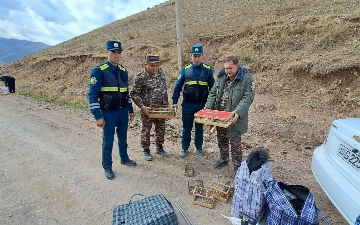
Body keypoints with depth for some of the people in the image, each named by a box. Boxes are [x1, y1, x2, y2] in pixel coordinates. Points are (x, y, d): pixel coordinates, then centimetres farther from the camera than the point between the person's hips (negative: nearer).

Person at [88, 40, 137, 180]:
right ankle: (107, 167, 26)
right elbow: (93, 95, -13)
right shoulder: (98, 71, -11)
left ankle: (124, 159, 40)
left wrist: (131, 110, 15)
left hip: (123, 112, 6)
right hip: (109, 113, -5)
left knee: (123, 138, 20)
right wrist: (98, 116, -17)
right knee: (108, 142, 8)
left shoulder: (123, 71, 7)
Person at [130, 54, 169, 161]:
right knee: (146, 130, 9)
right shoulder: (140, 77, -17)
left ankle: (159, 147, 35)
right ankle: (146, 150, 26)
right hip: (147, 109, -5)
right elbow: (134, 94, -12)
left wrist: (166, 104, 8)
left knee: (161, 128, 15)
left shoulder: (161, 72, 0)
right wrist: (142, 106, -22)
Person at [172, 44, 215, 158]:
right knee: (186, 127, 11)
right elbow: (178, 86, 2)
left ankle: (199, 147, 32)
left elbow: (212, 88, 4)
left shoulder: (208, 70, -2)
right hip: (187, 105, 0)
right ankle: (184, 148, 28)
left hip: (202, 105, 0)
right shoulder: (185, 69, -2)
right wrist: (174, 102, -2)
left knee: (199, 127, 15)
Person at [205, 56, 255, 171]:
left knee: (235, 143, 3)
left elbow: (248, 98, -17)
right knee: (221, 140, 20)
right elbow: (213, 93, 6)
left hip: (234, 117, -5)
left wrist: (238, 112, -31)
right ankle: (223, 159, 42)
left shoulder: (246, 78, -12)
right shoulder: (221, 77, 3)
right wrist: (208, 107, -8)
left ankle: (238, 166, 22)